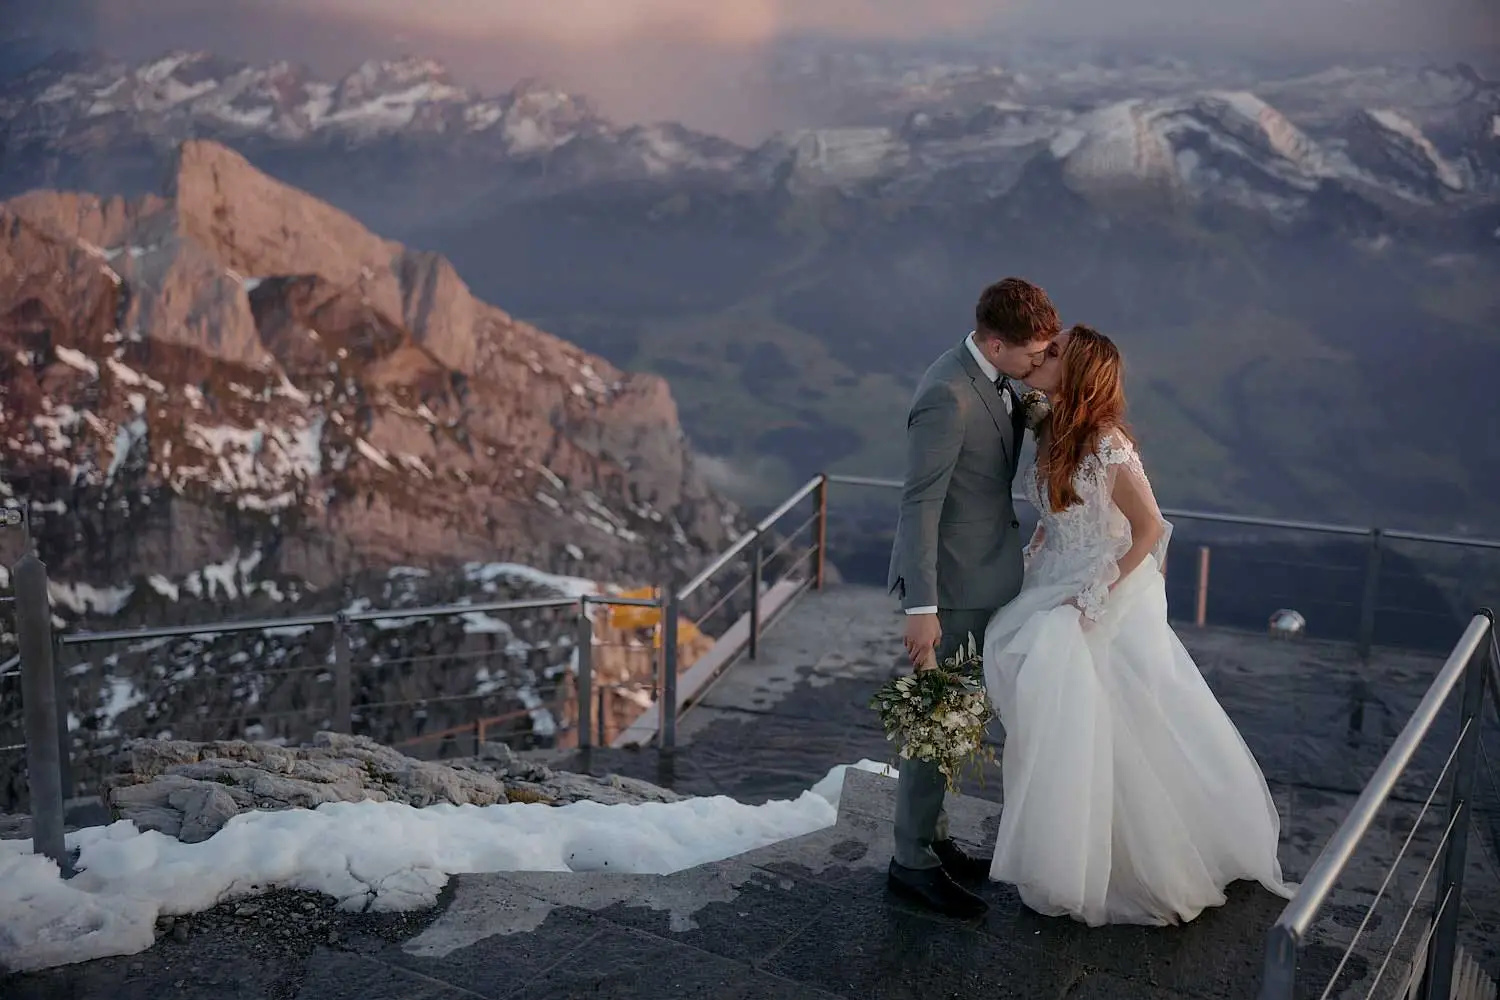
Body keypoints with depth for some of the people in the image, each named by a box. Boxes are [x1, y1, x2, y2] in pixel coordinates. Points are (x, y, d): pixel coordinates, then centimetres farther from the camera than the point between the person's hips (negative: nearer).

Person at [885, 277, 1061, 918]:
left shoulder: (992, 381, 4)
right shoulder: (947, 396, -24)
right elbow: (919, 505, -25)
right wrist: (921, 607, -27)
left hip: (979, 576, 9)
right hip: (950, 583, -9)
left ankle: (931, 837, 33)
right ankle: (912, 862, 15)